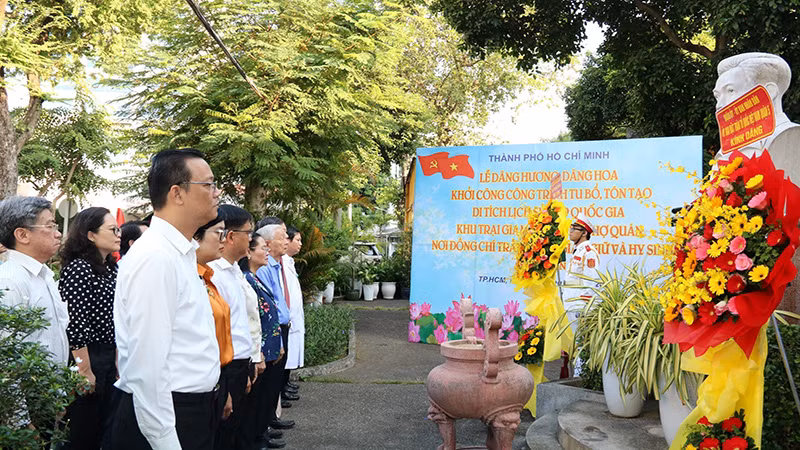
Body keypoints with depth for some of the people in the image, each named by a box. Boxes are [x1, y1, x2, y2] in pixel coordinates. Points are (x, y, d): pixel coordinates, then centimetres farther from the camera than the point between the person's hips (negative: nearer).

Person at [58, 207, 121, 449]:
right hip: (86, 357, -8)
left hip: (109, 358, 8)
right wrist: (85, 372, -17)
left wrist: (117, 360, 13)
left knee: (105, 426, 16)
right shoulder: (79, 269, -15)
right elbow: (74, 326, -19)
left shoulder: (111, 268, 10)